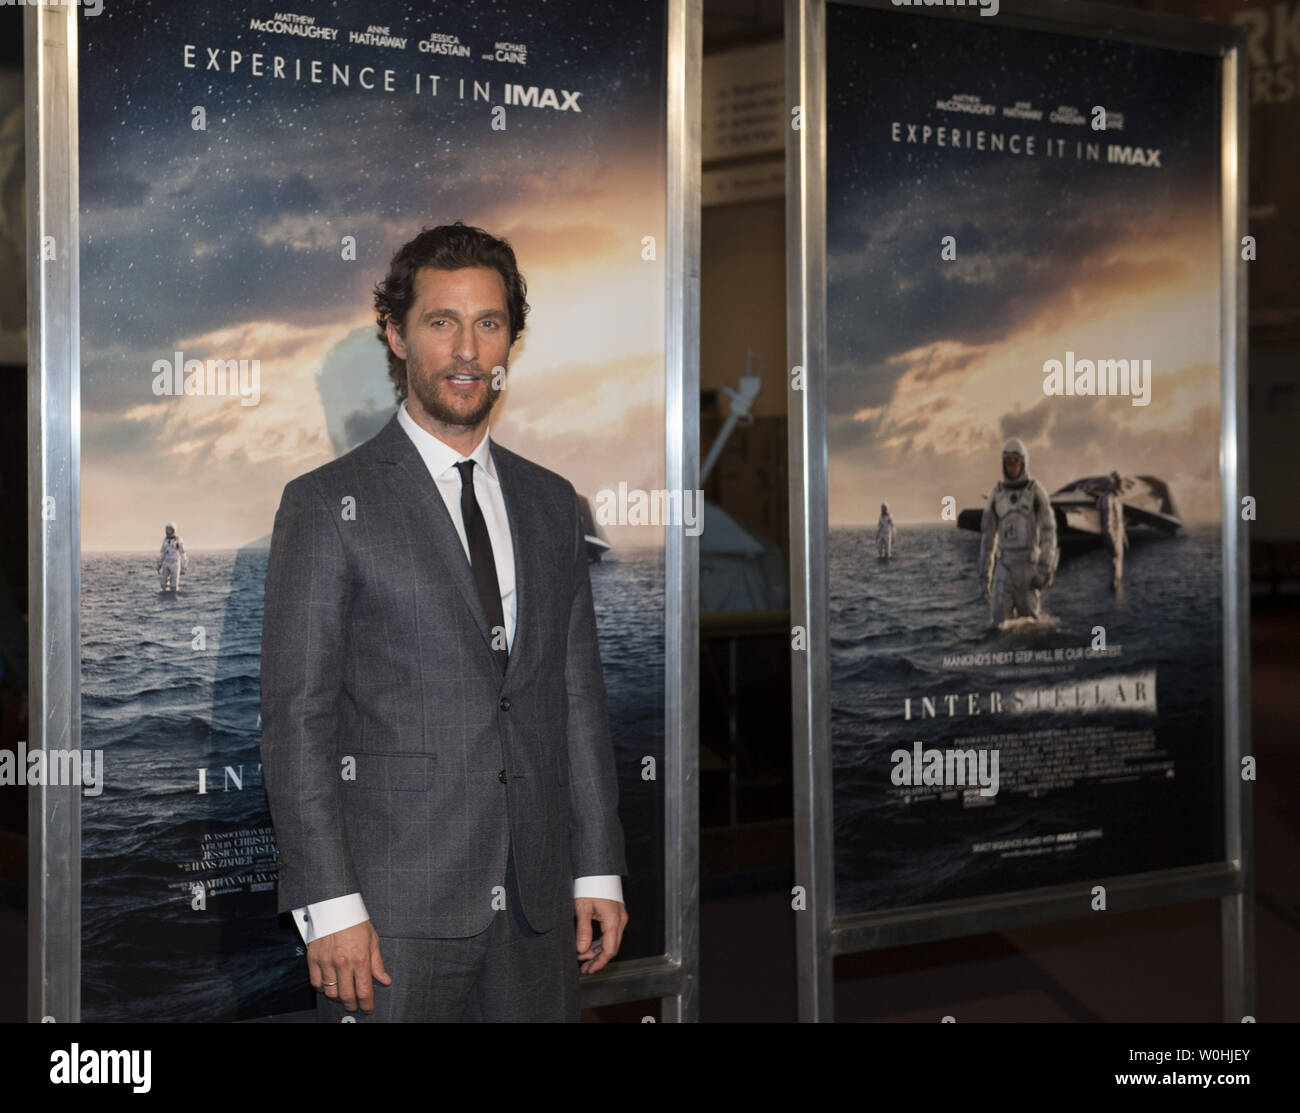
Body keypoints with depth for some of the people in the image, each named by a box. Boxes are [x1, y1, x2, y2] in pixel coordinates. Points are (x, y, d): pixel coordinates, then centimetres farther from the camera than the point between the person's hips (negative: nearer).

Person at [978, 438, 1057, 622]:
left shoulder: (1037, 491, -2)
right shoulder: (997, 494, 8)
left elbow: (1048, 532, -6)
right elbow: (987, 535, 12)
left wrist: (1045, 570, -16)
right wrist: (984, 573, 8)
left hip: (1029, 565, -2)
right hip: (1005, 567, 2)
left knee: (1027, 620, 2)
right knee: (998, 617, -13)